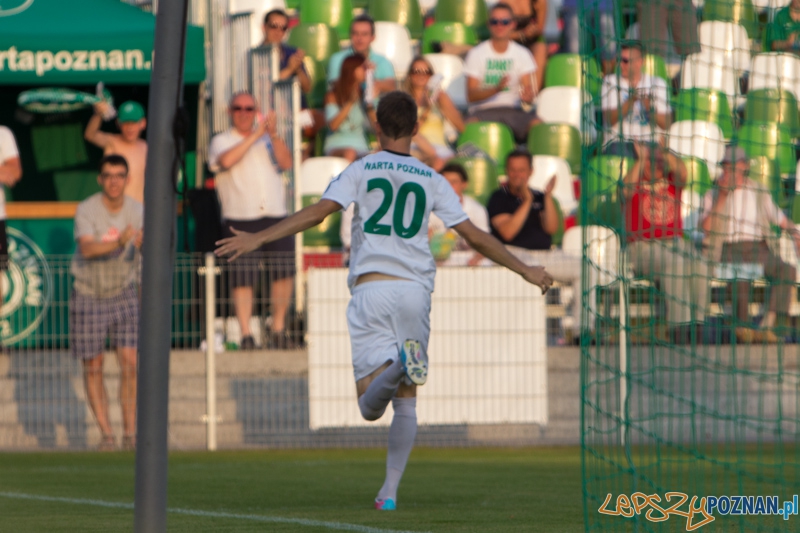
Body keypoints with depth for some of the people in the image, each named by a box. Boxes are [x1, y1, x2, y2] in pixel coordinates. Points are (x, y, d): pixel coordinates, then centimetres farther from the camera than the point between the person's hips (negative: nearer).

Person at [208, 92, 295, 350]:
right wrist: (254, 136, -12)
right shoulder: (222, 141, 9)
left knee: (285, 273, 0)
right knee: (243, 279, -7)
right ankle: (246, 334, -4)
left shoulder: (268, 140, 19)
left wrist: (273, 135, -10)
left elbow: (286, 163, 3)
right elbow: (226, 160, -13)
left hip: (276, 217, 3)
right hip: (240, 220, -3)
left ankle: (278, 331, 13)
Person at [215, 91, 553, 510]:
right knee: (406, 404, 13)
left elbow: (318, 212, -8)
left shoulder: (361, 170, 6)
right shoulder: (431, 180, 11)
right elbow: (473, 235, 10)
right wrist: (524, 271, 19)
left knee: (370, 407, -6)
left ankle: (396, 368, -39)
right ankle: (390, 491, 6)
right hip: (415, 291, 2)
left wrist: (258, 239, -9)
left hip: (371, 287, -2)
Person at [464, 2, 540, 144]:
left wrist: (528, 96, -25)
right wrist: (496, 89, -24)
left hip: (514, 110, 2)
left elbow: (529, 90, 1)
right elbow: (471, 95, -5)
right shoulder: (476, 54, 4)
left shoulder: (522, 54, 9)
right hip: (484, 111, -2)